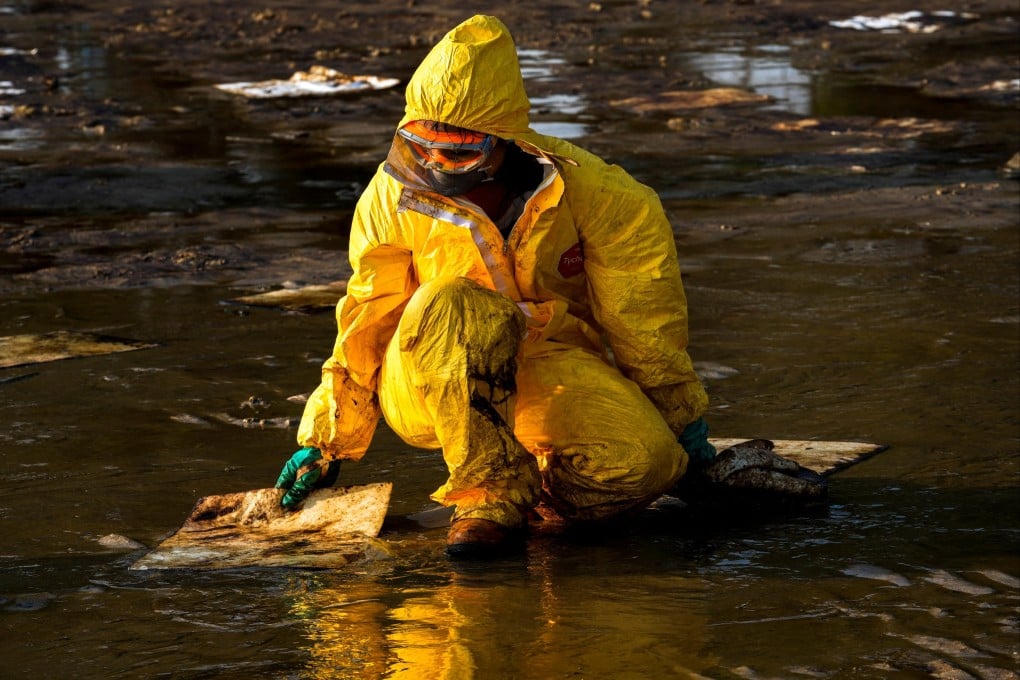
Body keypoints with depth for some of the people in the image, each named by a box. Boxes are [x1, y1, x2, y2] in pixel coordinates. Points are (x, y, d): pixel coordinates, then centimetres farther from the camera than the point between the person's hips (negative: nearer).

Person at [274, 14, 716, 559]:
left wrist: (681, 413, 6)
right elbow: (366, 325, 3)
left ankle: (535, 486, 3)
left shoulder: (579, 188, -12)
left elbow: (644, 313, 0)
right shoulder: (394, 198, -10)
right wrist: (326, 442, 6)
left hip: (549, 375, 1)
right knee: (449, 307, -37)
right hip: (424, 388, -1)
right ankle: (489, 495, -28)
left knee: (640, 466, -30)